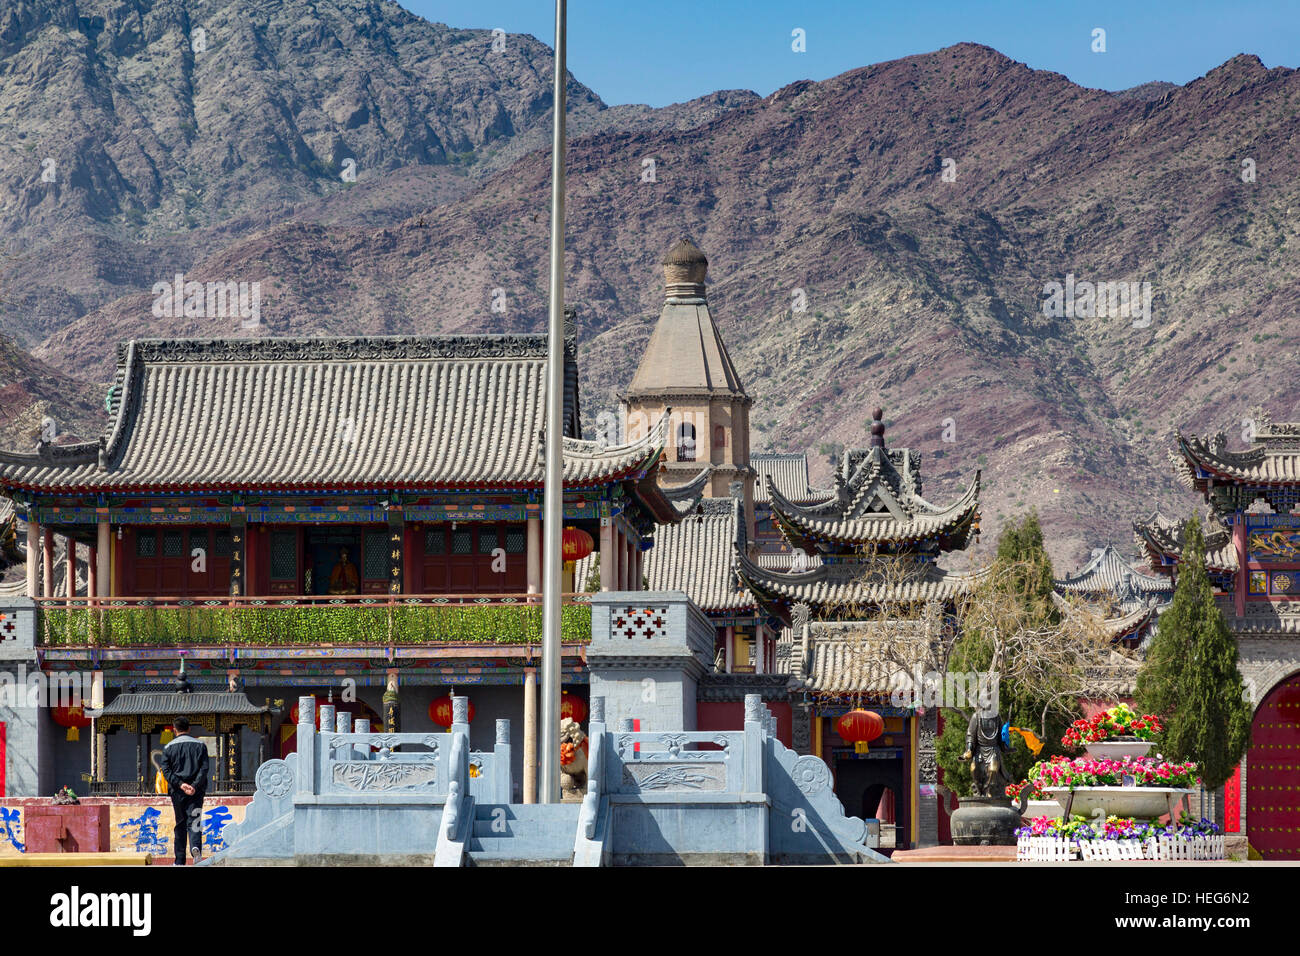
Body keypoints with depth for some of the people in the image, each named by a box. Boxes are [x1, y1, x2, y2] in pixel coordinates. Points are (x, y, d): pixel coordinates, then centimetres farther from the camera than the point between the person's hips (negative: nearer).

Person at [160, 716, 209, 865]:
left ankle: (180, 860, 11)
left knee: (180, 824, 10)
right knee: (193, 821, -5)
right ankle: (196, 846, -34)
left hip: (177, 791, 0)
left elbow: (166, 771, -6)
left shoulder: (169, 748, 5)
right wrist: (194, 786, -12)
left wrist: (180, 784, -13)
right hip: (196, 791, 0)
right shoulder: (200, 745, 6)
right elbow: (204, 769, -4)